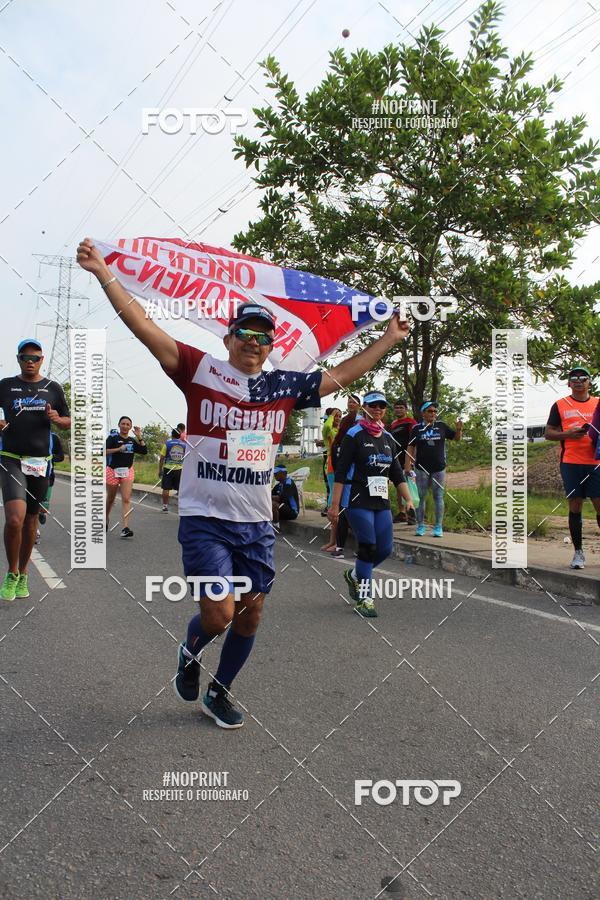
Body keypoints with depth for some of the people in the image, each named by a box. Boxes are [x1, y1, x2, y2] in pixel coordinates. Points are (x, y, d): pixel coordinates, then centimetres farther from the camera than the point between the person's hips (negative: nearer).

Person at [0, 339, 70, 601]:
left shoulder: (53, 389, 8)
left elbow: (68, 421, 15)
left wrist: (57, 419, -8)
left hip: (40, 462, 2)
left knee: (31, 520, 10)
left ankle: (22, 575, 26)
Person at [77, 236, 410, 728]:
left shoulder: (284, 386, 7)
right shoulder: (201, 370, -3)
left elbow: (341, 374, 15)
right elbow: (146, 328, -8)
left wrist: (388, 339, 18)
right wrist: (104, 274, -14)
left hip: (257, 523, 4)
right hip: (205, 518, -4)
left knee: (251, 614, 10)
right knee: (219, 614, -11)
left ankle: (220, 692, 35)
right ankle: (190, 652, 27)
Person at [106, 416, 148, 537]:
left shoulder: (132, 441, 7)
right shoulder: (113, 438, -5)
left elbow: (144, 451, -1)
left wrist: (139, 437, -7)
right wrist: (119, 449, -24)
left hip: (127, 471, 3)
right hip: (112, 471, -2)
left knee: (126, 499, -10)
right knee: (110, 499, 13)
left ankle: (125, 528, -17)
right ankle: (105, 520, 40)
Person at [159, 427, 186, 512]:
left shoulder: (167, 444, -3)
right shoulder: (184, 445, 4)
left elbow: (161, 458, -3)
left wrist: (160, 470, 4)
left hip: (168, 469, -2)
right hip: (180, 469, 2)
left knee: (166, 488, 6)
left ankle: (165, 506, 9)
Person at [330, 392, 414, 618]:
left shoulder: (388, 438, 13)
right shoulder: (354, 435, -6)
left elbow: (396, 473, 16)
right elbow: (340, 472, -9)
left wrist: (408, 500, 7)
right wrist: (334, 504, -13)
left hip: (381, 502, 6)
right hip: (358, 501, -6)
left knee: (385, 549, 2)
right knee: (368, 547, -9)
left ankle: (354, 575, 29)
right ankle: (364, 599, 5)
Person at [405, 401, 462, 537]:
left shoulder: (441, 426, 4)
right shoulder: (417, 428, 1)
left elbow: (456, 438, 11)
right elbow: (410, 447, 1)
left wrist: (458, 429, -10)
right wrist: (407, 465, -6)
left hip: (439, 468, 1)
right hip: (422, 468, -1)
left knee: (438, 497, 4)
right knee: (421, 497, 5)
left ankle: (438, 527, 11)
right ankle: (420, 526, 14)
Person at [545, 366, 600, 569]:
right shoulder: (560, 405, 7)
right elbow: (548, 433, 5)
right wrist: (568, 434, -12)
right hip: (570, 463, -1)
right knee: (575, 507, 2)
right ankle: (578, 552, 11)